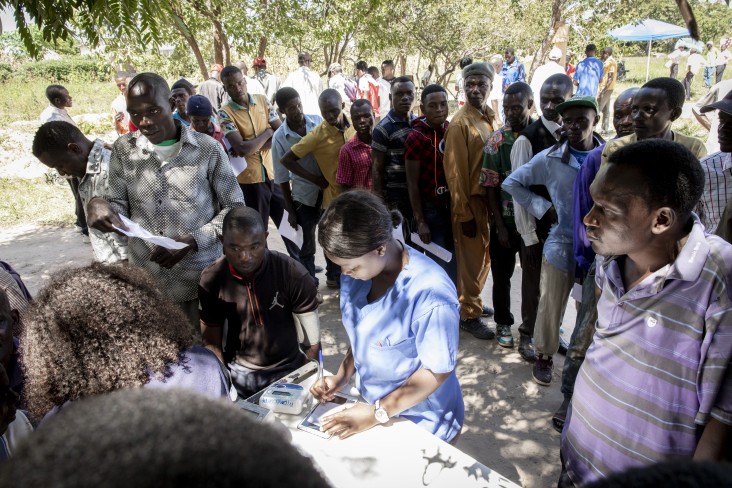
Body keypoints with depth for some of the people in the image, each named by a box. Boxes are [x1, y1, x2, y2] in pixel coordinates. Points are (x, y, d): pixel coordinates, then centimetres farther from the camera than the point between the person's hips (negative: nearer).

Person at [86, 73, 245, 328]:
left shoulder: (208, 149, -5)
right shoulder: (123, 149, 4)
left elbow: (234, 207, -1)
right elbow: (120, 207, 8)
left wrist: (193, 241, -14)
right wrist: (99, 204, -17)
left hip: (200, 280, -2)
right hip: (144, 281, 2)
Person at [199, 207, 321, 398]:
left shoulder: (293, 274, -18)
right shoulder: (211, 280, -11)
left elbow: (313, 340, -10)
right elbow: (211, 343, -2)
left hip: (287, 370, -1)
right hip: (237, 373, 1)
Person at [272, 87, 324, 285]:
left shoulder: (318, 121, -6)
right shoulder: (279, 138, -10)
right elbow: (282, 177, -5)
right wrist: (290, 211, -3)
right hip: (304, 196, -2)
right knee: (308, 245, 9)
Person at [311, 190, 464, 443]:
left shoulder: (430, 293, -30)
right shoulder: (356, 273, -10)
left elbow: (438, 370, -21)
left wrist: (378, 414, -18)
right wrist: (341, 377, -6)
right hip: (371, 404, 5)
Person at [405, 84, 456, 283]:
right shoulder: (416, 137, -12)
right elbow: (412, 183, -11)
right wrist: (420, 221, -13)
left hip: (454, 206, 5)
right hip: (431, 209, -5)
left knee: (454, 261, 14)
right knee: (438, 264, 2)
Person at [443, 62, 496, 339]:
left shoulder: (490, 118, 8)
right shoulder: (460, 123, -14)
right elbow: (455, 171, -16)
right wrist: (464, 213, -16)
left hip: (489, 198, 7)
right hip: (470, 200, -7)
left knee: (485, 256, 17)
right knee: (471, 260, 3)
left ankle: (473, 302, 35)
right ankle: (468, 314, 18)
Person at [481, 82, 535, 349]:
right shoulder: (497, 140, -7)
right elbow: (490, 187, -5)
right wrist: (500, 227, -8)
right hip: (505, 222, 0)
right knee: (501, 277, 13)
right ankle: (503, 324, 33)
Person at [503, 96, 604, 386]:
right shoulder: (550, 158, -4)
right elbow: (512, 183, 5)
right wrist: (543, 208, -2)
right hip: (561, 246, 0)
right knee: (550, 308, 9)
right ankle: (544, 357, 31)